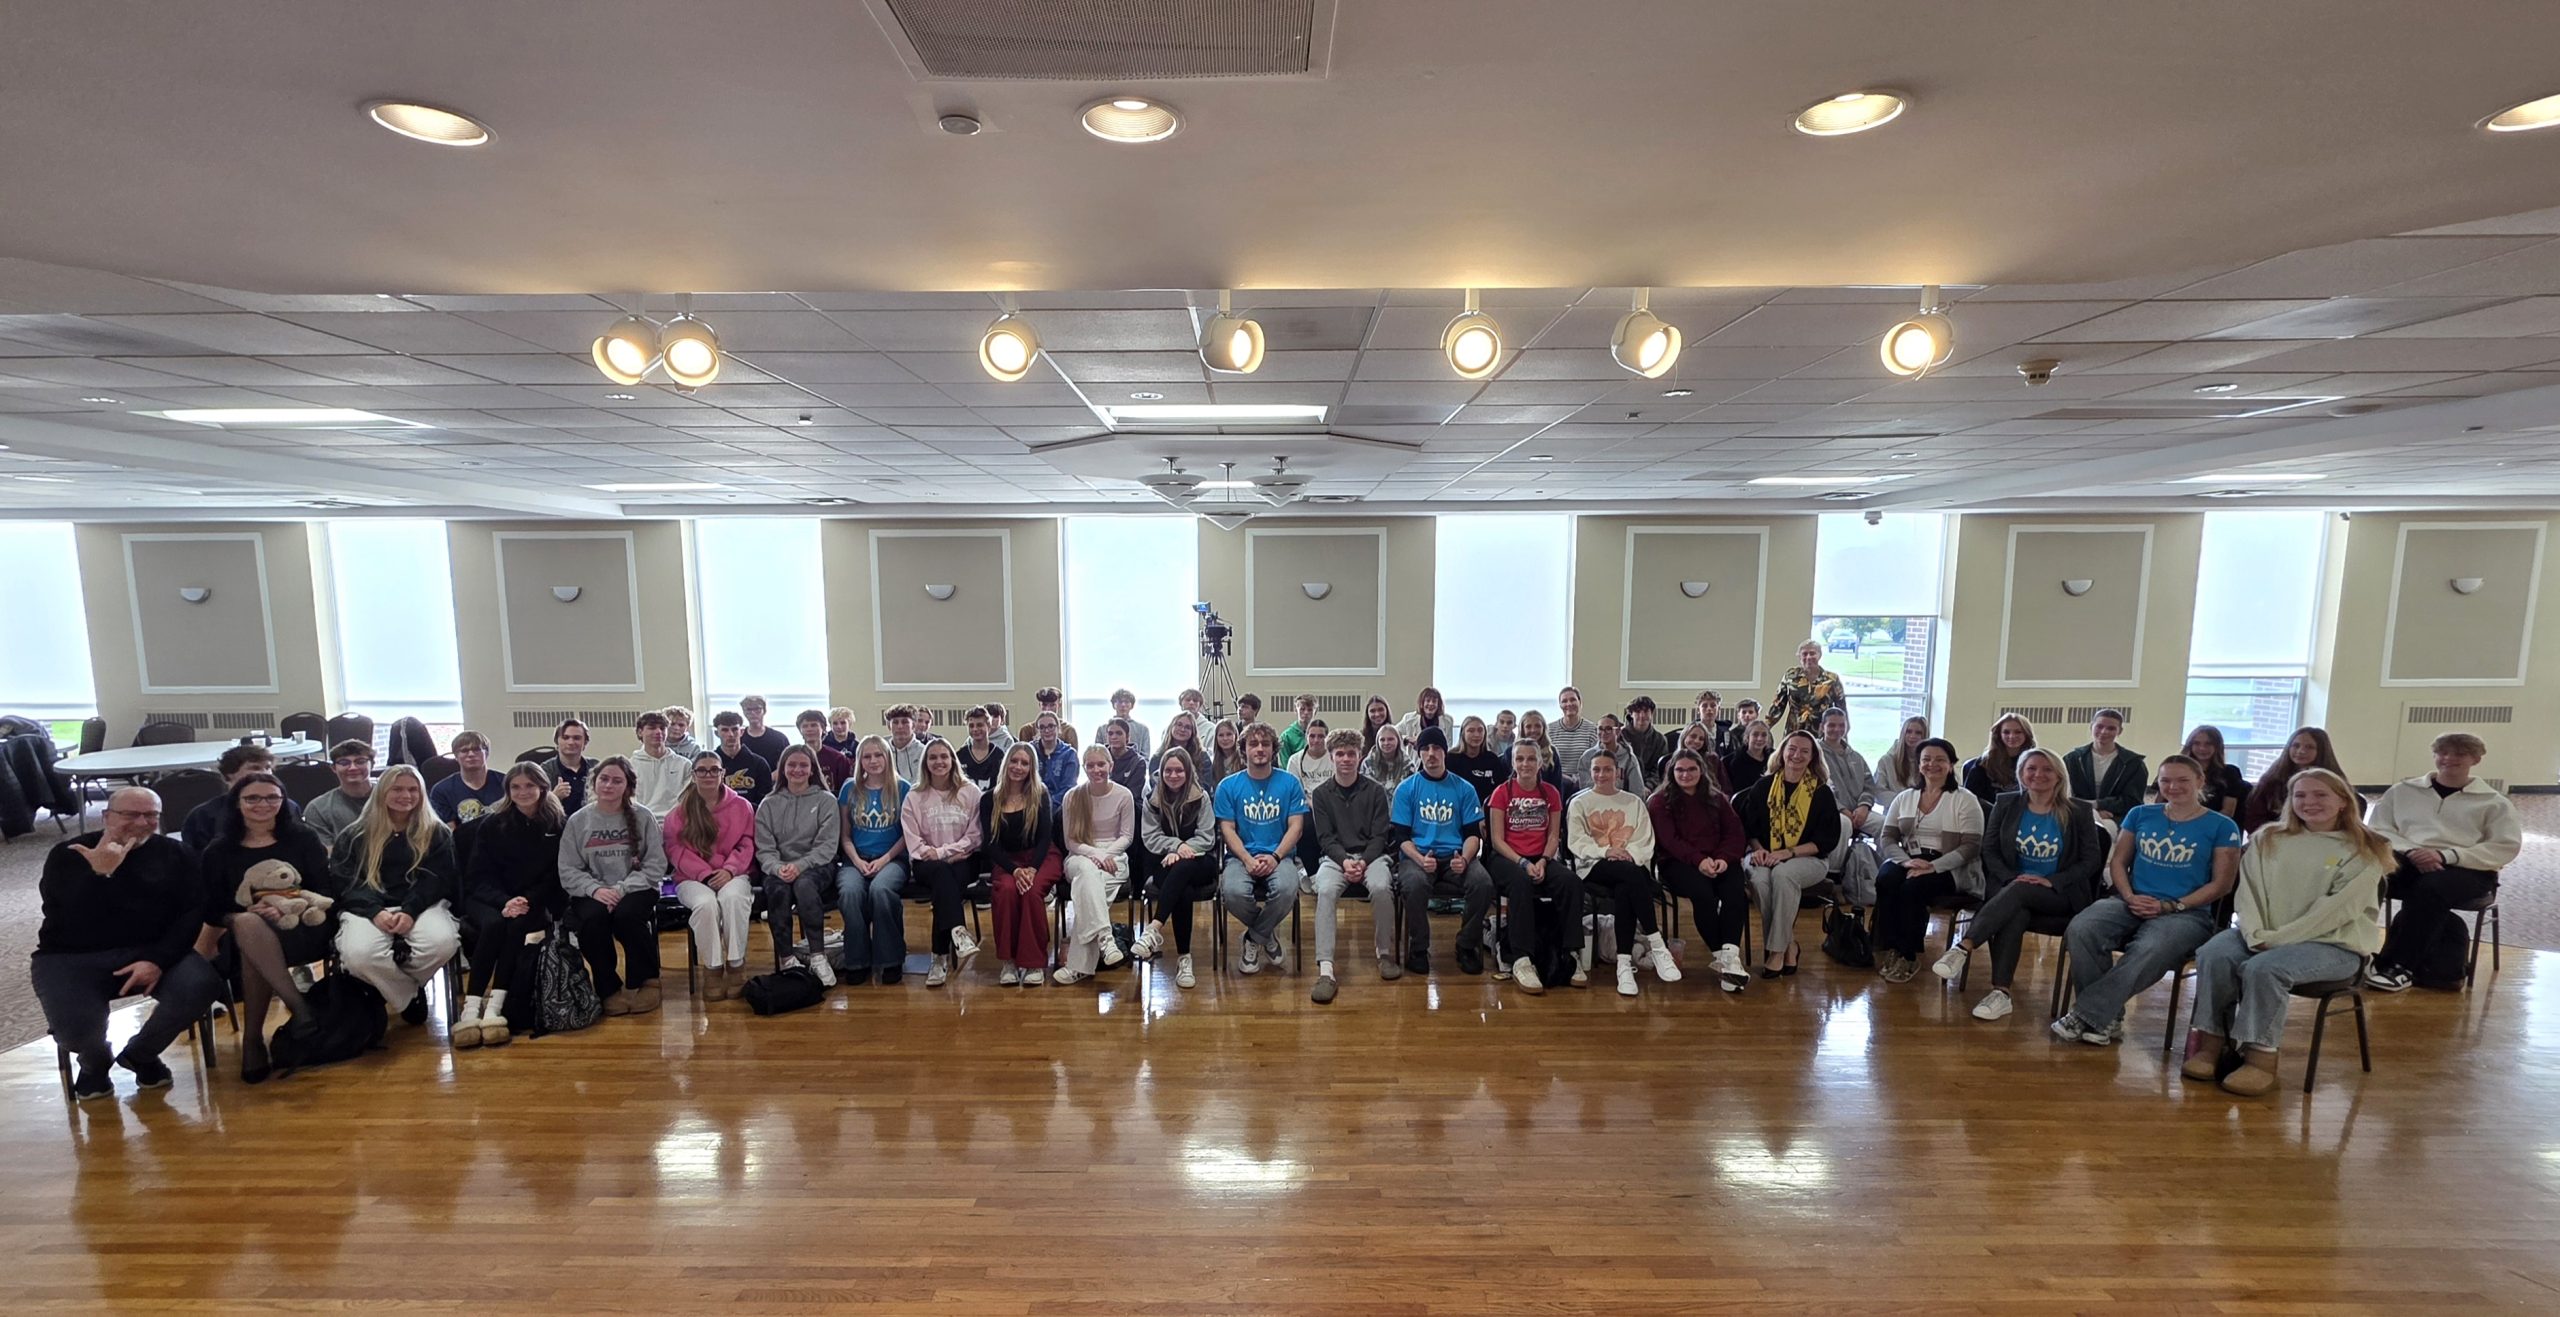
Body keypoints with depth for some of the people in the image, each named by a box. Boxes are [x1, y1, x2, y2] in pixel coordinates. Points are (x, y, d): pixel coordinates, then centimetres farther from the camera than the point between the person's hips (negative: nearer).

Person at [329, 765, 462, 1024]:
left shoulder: (437, 833, 13)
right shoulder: (355, 835, 13)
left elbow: (437, 878, 3)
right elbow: (343, 879, 2)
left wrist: (410, 910, -17)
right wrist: (375, 911, -17)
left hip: (421, 905, 0)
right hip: (367, 908, 0)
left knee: (443, 942, -32)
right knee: (358, 954, -34)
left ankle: (391, 985, 2)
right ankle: (411, 995, -6)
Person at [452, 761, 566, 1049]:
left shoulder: (559, 824, 0)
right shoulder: (491, 824, 2)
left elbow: (557, 875, -1)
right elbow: (480, 875, -2)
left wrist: (528, 901, -19)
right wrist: (505, 901, -21)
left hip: (536, 901, -1)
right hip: (489, 898, 1)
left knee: (518, 926, -32)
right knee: (493, 925, -32)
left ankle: (495, 1006, -36)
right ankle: (470, 1008, -32)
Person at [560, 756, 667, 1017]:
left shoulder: (643, 818, 1)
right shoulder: (577, 821, 6)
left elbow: (655, 866, -4)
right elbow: (568, 871, 1)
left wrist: (622, 889, -18)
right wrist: (595, 889, -17)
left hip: (635, 890, -1)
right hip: (592, 893, 1)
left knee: (626, 915, -32)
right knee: (593, 917, -31)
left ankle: (645, 981, -8)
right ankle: (609, 989, -9)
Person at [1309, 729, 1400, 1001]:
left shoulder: (1375, 790, 4)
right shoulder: (1321, 793, 5)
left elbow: (1379, 835, 1)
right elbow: (1325, 837, 0)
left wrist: (1364, 862, -16)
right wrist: (1345, 861, -17)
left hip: (1371, 854, 0)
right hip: (1335, 856, 0)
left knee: (1381, 887, -32)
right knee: (1325, 890, -32)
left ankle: (1385, 954, -8)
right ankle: (1325, 970, -34)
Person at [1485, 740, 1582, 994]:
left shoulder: (1551, 793, 11)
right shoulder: (1502, 792, 1)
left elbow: (1554, 836, 8)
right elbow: (1497, 839, -4)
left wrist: (1543, 861, -12)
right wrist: (1523, 863, -18)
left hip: (1542, 859, 3)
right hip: (1506, 858, -3)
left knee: (1572, 882, -28)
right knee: (1521, 883, -38)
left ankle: (1571, 954, -20)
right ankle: (1521, 961, -39)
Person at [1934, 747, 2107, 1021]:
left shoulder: (2079, 811, 2)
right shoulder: (2006, 804, 7)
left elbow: (2092, 859, 0)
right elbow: (1989, 849, 6)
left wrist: (2052, 881, -15)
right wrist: (2011, 878, -12)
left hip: (2060, 895, -1)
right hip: (2011, 887, 1)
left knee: (2018, 893, -36)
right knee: (2014, 913, -35)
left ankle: (1963, 948, -47)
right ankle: (2001, 992, -39)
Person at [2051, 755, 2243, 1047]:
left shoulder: (2221, 826, 5)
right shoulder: (2141, 815, 13)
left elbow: (2221, 883, 1)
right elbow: (2117, 862, 13)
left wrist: (2171, 906, -11)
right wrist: (2130, 897, -6)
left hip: (2187, 912, -3)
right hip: (2130, 903, 3)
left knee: (2149, 951, -38)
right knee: (2080, 929, -31)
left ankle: (2086, 1015, -29)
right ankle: (2107, 1019, -21)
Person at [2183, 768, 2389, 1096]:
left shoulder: (2364, 851, 1)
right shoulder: (2268, 839, 12)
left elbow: (2337, 909, -10)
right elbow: (2248, 892, 4)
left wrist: (2277, 939, -18)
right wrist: (2256, 935, -12)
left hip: (2334, 943, -3)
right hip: (2265, 939, 3)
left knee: (2264, 968, -32)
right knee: (2213, 954, -26)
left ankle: (2261, 1056, -21)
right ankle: (2211, 1042, -20)